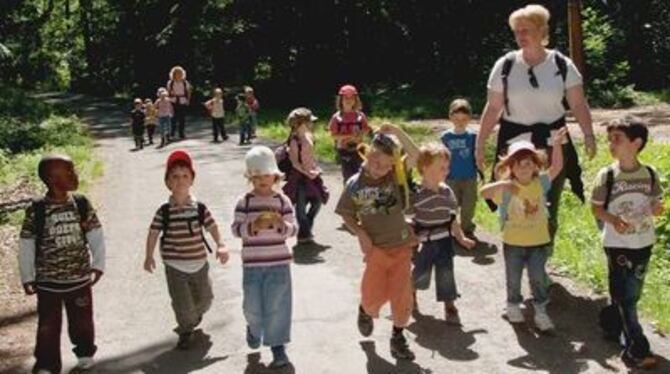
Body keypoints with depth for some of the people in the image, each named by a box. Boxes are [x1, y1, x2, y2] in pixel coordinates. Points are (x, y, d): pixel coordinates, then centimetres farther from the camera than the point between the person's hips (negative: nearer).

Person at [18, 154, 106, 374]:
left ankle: (85, 353, 39)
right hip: (48, 281, -2)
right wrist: (27, 277, -4)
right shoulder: (36, 210, -14)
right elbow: (26, 245, -7)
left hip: (80, 277, 2)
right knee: (48, 325, 8)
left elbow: (96, 235, 0)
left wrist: (98, 265, -3)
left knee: (82, 320, 17)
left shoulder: (82, 204, -7)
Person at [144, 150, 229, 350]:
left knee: (204, 299, 16)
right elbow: (153, 233, -3)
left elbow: (212, 227, 0)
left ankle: (195, 314, 50)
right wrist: (149, 256, -1)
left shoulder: (200, 208, -6)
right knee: (182, 303, -1)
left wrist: (220, 246, -11)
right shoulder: (164, 211, -10)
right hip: (175, 266, -2)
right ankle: (186, 331, 24)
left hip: (199, 262, 3)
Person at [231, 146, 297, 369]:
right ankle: (254, 328, 44)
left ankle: (278, 347, 12)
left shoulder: (282, 200, -1)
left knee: (277, 306, 1)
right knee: (253, 306, 12)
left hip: (278, 263, 0)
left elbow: (293, 229, -1)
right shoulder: (245, 201, -2)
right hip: (252, 264, 1)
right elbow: (236, 229, -6)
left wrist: (281, 225, -22)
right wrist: (253, 227, -24)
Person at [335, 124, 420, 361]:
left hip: (401, 245, 1)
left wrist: (397, 132, -25)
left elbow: (415, 156, -18)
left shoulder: (394, 175, -5)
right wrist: (361, 234, -11)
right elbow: (347, 216, 4)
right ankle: (366, 310, 39)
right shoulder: (355, 184, -5)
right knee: (374, 295, 3)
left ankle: (398, 337, 23)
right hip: (376, 248, -1)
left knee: (401, 295, 4)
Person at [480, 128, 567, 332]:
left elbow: (557, 167, -11)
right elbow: (483, 192, -21)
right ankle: (513, 306, 36)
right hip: (513, 242, -1)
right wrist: (501, 184, -38)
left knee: (538, 277, 5)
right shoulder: (506, 188, -12)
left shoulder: (540, 183, -4)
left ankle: (541, 311, 17)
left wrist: (557, 145, -23)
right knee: (513, 278, 14)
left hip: (539, 241, 1)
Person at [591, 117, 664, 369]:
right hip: (617, 244, -3)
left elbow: (655, 204, 7)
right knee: (624, 296, -2)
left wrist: (657, 209, -16)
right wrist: (613, 219, -23)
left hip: (643, 243, 3)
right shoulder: (606, 175, -10)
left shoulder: (650, 174, -3)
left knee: (631, 296, 13)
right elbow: (596, 208, -4)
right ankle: (636, 349, 3)